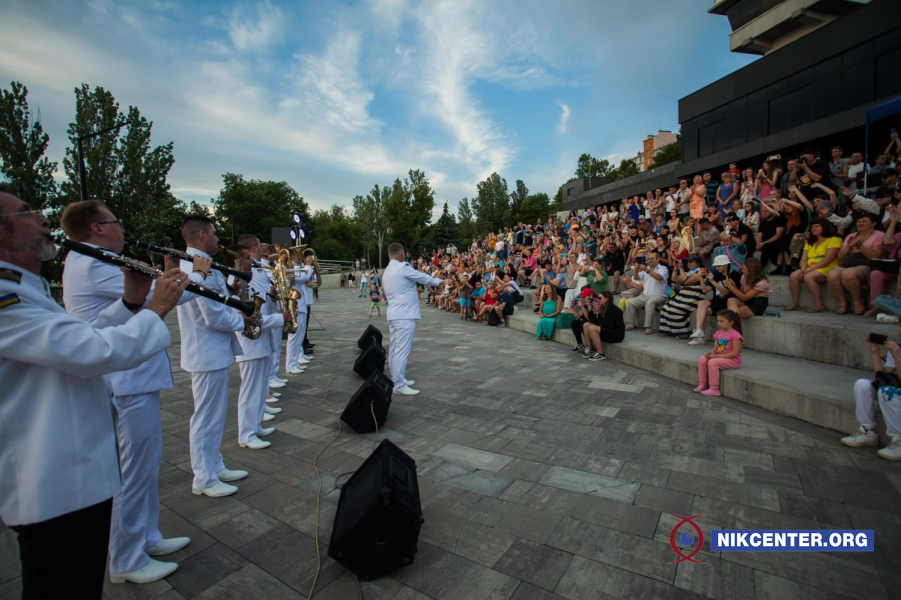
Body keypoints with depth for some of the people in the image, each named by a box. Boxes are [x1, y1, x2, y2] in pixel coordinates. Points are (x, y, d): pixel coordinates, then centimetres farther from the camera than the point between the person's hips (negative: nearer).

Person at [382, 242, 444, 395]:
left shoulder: (386, 272, 17)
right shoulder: (402, 267, -10)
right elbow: (423, 278, -1)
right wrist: (438, 281, 14)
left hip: (394, 315, 10)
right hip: (404, 316, -10)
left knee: (395, 349, 14)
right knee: (402, 351, -8)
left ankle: (397, 380, 24)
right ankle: (399, 386, -5)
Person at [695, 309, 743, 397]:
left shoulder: (735, 335, -16)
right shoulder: (718, 333, 9)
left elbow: (735, 353, -20)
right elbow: (715, 348, 12)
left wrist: (718, 356, -22)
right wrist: (711, 353, -13)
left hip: (733, 360, -8)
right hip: (719, 357, 8)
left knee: (712, 362, -30)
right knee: (702, 359, -11)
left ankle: (714, 389, -23)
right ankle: (702, 384, -6)